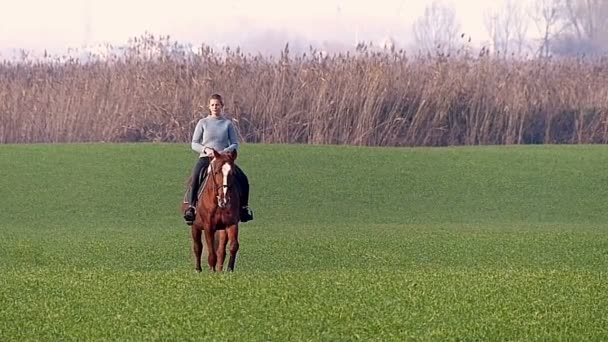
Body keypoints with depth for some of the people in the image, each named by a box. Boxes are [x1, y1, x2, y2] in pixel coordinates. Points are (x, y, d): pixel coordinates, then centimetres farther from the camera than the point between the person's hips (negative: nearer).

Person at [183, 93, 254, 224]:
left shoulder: (228, 123, 8)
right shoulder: (203, 123, 7)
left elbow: (235, 144, 6)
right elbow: (194, 144, 7)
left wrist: (225, 151, -14)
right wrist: (206, 149, -13)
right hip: (206, 158, -1)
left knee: (243, 179, -18)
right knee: (195, 178, -32)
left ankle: (244, 207, -3)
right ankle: (191, 207, -32)